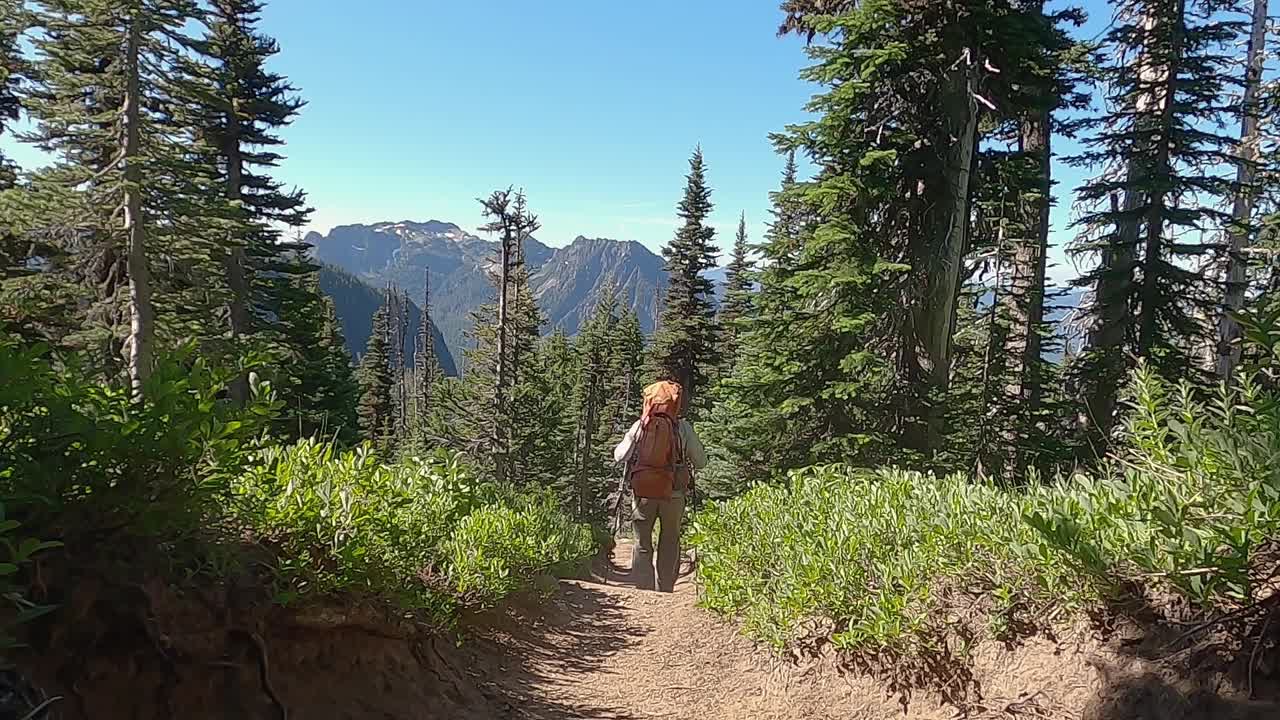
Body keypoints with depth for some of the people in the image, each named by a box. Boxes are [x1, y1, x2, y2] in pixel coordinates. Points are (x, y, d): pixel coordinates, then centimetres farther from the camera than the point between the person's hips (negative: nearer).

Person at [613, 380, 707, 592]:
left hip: (642, 493, 0)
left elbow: (619, 456, 4)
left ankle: (643, 589, 5)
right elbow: (701, 462, 2)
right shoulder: (683, 427, -2)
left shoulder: (640, 426, -1)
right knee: (670, 543, 14)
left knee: (642, 544, 10)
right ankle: (665, 589, 12)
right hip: (673, 494, 0)